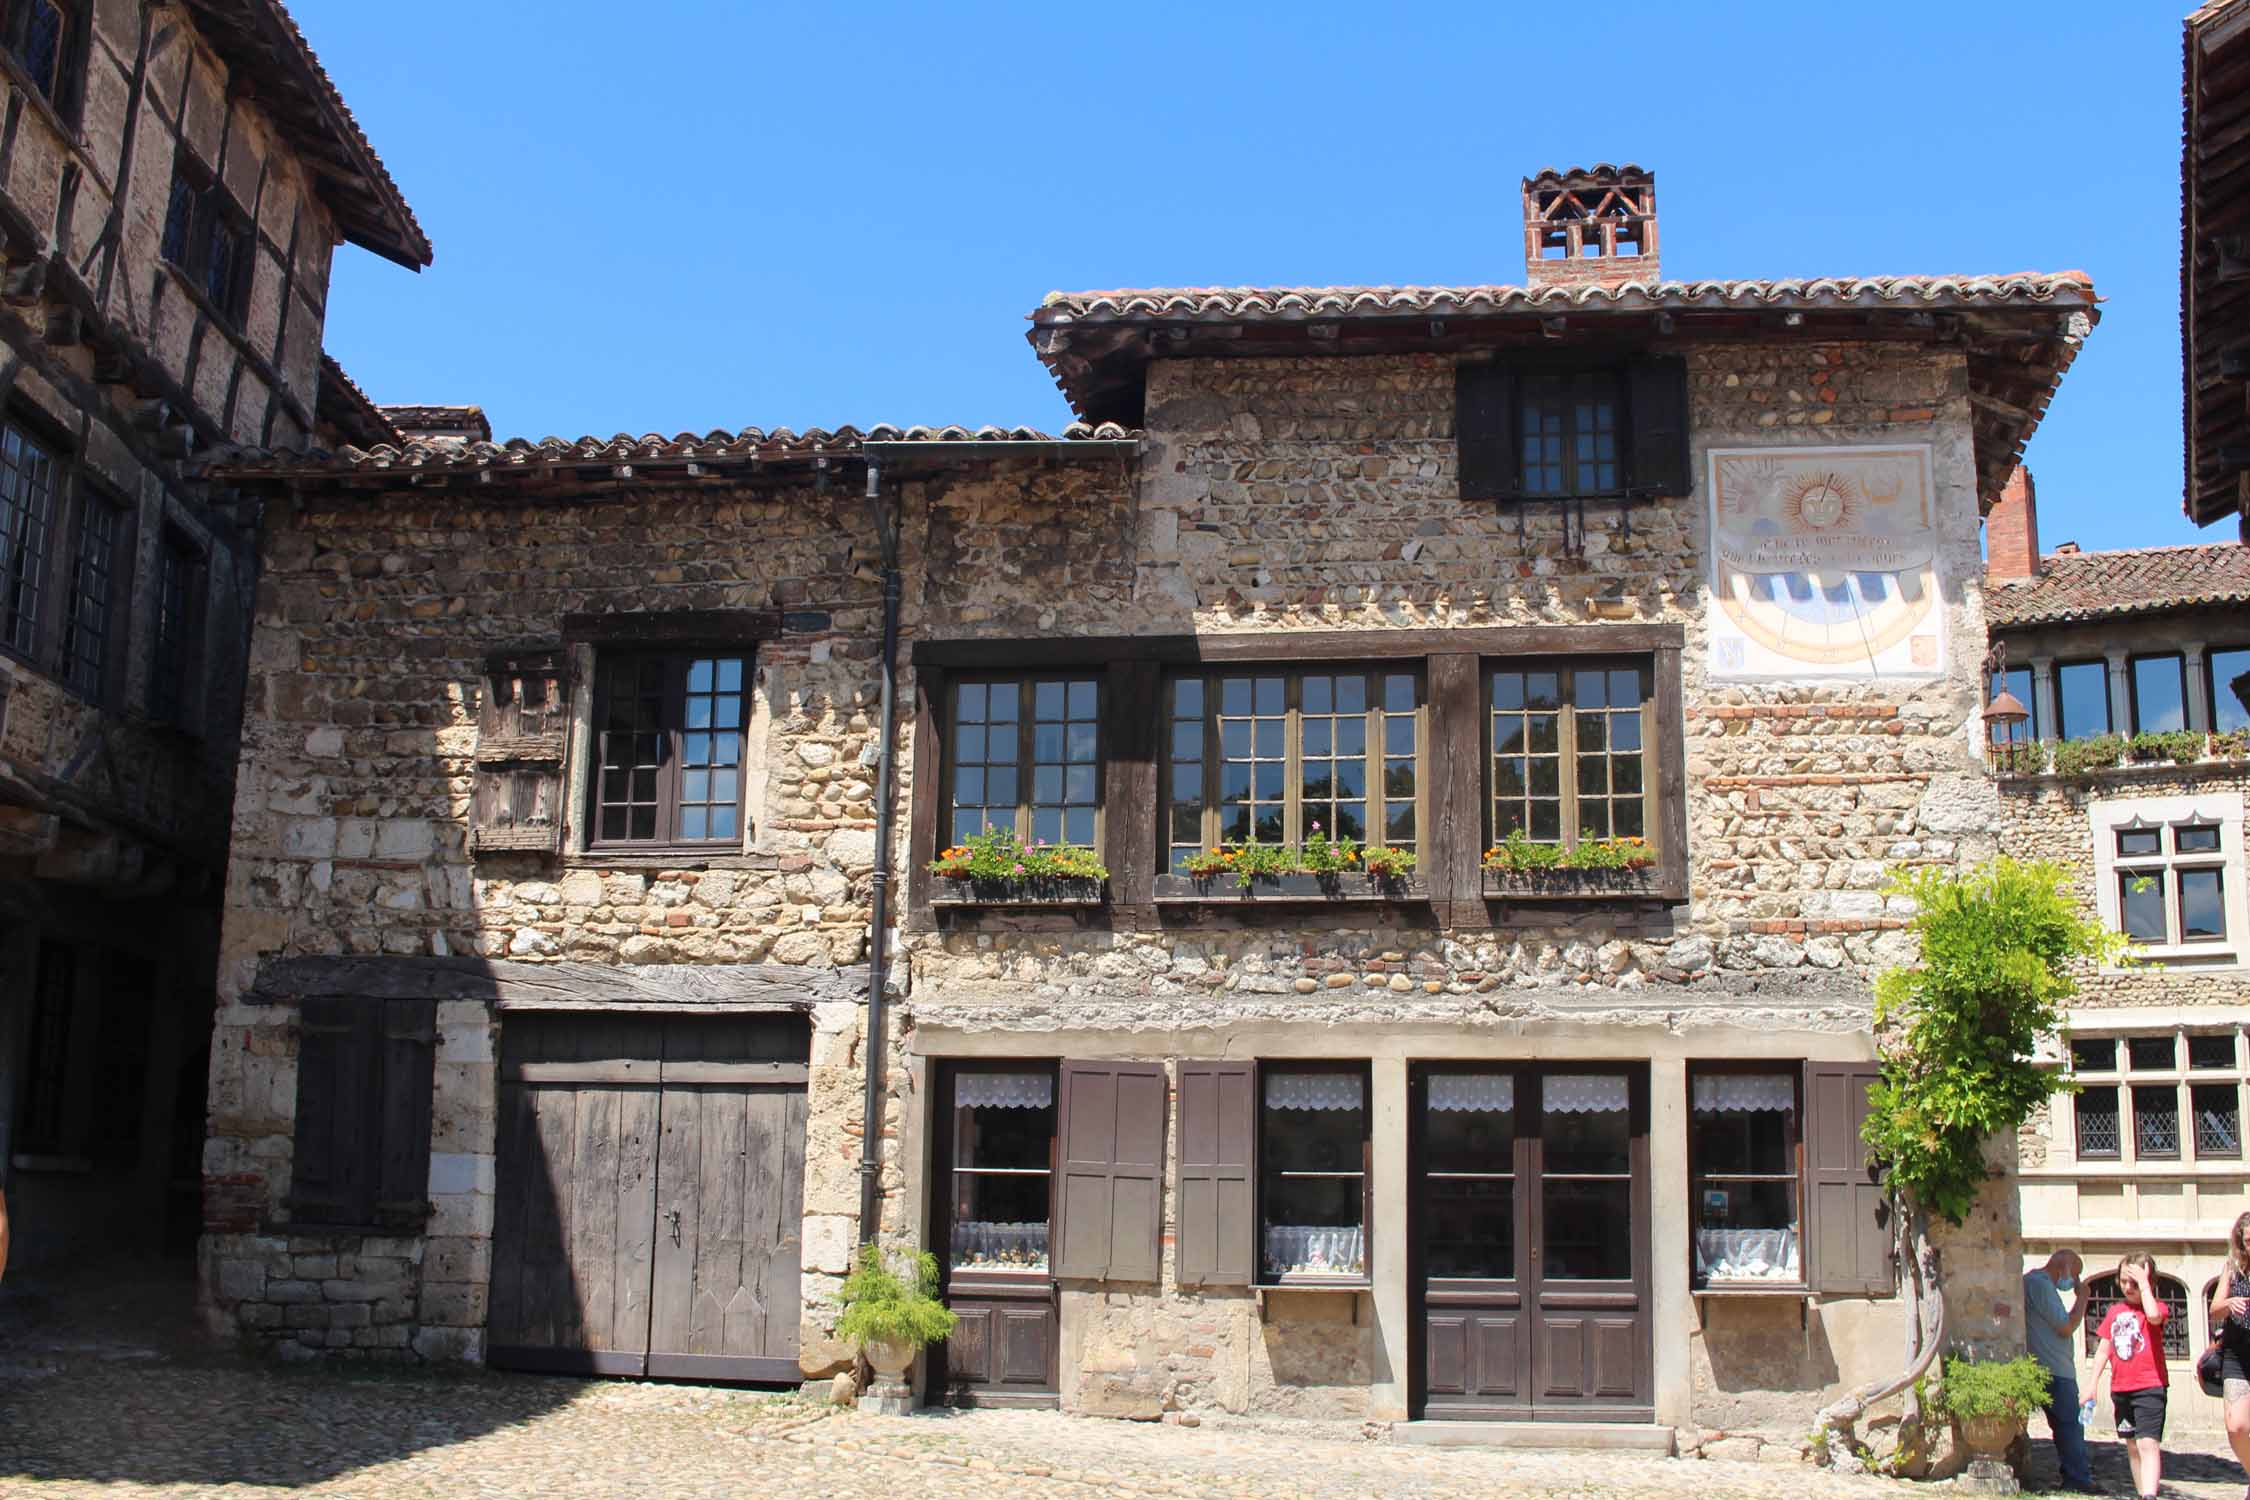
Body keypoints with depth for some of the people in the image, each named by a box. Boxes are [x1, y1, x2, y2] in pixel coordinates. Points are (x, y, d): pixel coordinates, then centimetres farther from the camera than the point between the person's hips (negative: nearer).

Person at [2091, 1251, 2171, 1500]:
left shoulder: (2156, 1305, -4)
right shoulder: (2115, 1310, 11)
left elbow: (2153, 1316, -31)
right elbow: (2103, 1350, 14)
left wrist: (2143, 1283, -20)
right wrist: (2093, 1386, 10)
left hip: (2149, 1387, -7)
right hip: (2120, 1389, 7)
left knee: (2148, 1444, -18)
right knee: (2132, 1446, 15)